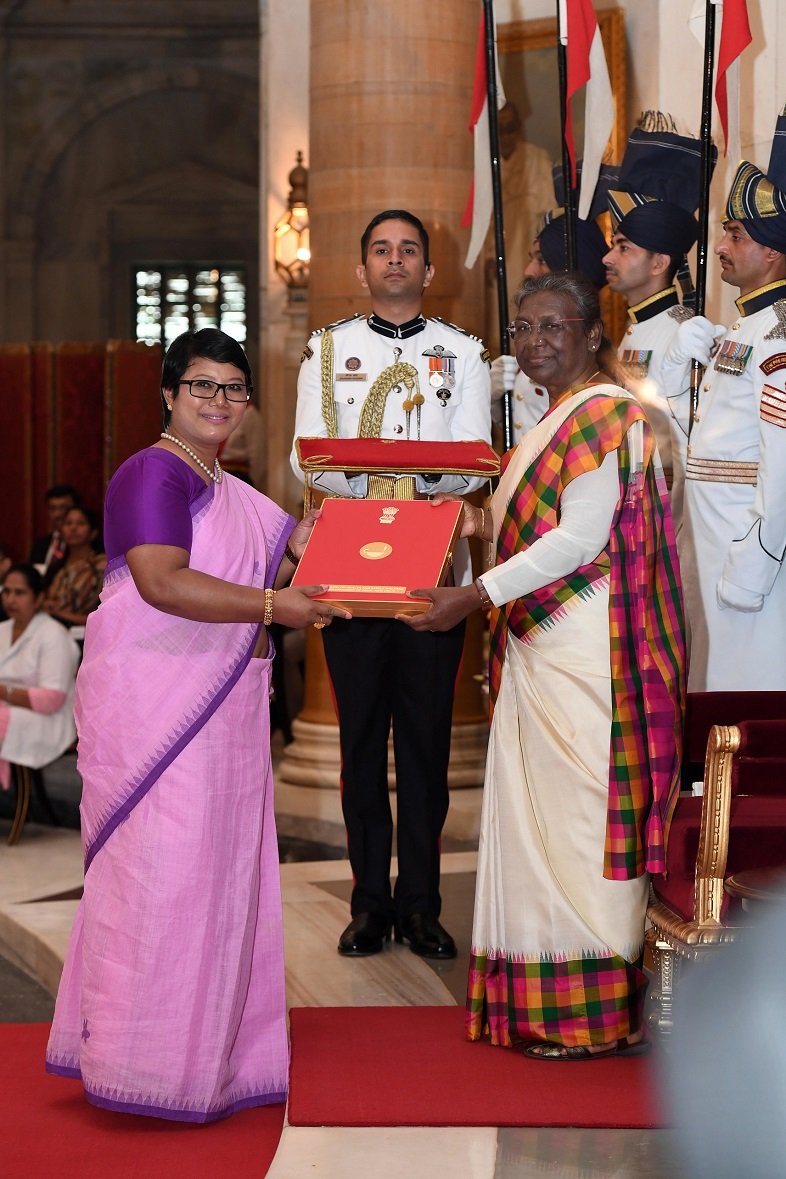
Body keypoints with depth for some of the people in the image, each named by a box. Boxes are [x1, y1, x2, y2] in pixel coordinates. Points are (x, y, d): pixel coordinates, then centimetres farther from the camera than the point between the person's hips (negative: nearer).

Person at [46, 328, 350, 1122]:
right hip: (155, 705, -10)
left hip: (217, 712, 10)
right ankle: (150, 1064, 2)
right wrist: (272, 604, -28)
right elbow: (162, 581, -25)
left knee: (217, 869, 11)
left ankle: (208, 1049, 20)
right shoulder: (156, 472, -12)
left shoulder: (227, 489, 19)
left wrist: (296, 551, 9)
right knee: (163, 872, -6)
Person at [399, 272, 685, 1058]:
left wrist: (477, 596, -21)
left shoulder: (603, 416, -12)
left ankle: (592, 1014, 3)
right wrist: (484, 521, 9)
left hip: (582, 650, -10)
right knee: (541, 811, 10)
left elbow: (581, 538, -19)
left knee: (575, 815, -6)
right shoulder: (562, 417, 19)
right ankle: (546, 1000, 17)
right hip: (541, 645, 10)